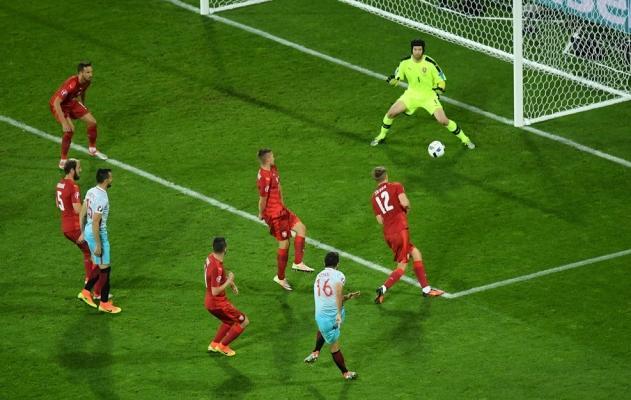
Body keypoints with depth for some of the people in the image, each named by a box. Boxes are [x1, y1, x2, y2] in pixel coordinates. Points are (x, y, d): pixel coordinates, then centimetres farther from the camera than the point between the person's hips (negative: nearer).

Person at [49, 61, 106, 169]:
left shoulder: (87, 81, -14)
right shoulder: (71, 84, -39)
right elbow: (56, 103, -40)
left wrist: (83, 107, 24)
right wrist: (64, 123, -41)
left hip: (72, 103, 8)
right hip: (58, 105, -8)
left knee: (92, 122, 5)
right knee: (70, 129, -25)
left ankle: (92, 149, 31)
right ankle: (63, 160, -9)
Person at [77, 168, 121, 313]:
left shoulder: (91, 192, 4)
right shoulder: (101, 198, -24)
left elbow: (82, 214, 12)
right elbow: (95, 223, -25)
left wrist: (83, 233, 22)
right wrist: (98, 245, -21)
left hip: (88, 230, 9)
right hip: (98, 234, -9)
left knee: (99, 266, 22)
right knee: (105, 268, 2)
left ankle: (86, 292, 26)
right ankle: (104, 303, 9)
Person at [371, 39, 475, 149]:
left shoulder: (430, 63, -19)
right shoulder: (405, 62, -10)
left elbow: (441, 79, -8)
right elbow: (398, 75, 5)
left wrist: (439, 89, -28)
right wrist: (393, 80, -18)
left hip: (429, 96, -3)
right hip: (412, 94, 3)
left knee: (443, 121, -16)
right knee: (391, 113, -6)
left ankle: (464, 139, 4)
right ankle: (381, 136, 20)